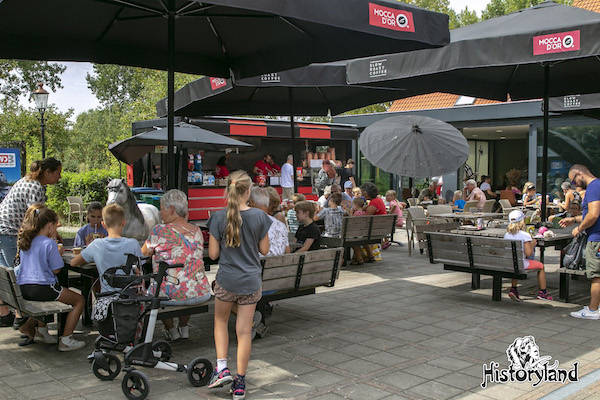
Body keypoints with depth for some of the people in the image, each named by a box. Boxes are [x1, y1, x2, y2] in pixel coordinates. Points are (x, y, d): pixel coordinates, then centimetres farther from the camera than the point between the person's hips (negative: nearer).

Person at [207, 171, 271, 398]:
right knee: (244, 330, 7)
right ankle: (240, 383, 15)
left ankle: (222, 367, 11)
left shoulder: (219, 218, -9)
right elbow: (264, 250, 1)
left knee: (220, 321, 23)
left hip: (226, 280, 0)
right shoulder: (259, 217, -8)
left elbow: (213, 253, -5)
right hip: (251, 281, 1)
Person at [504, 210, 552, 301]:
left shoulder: (506, 235, 3)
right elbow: (528, 253, -17)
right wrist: (532, 245, 2)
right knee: (541, 266, 20)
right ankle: (543, 292, 30)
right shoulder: (525, 235, -14)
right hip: (521, 263, -5)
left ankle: (513, 289, 30)